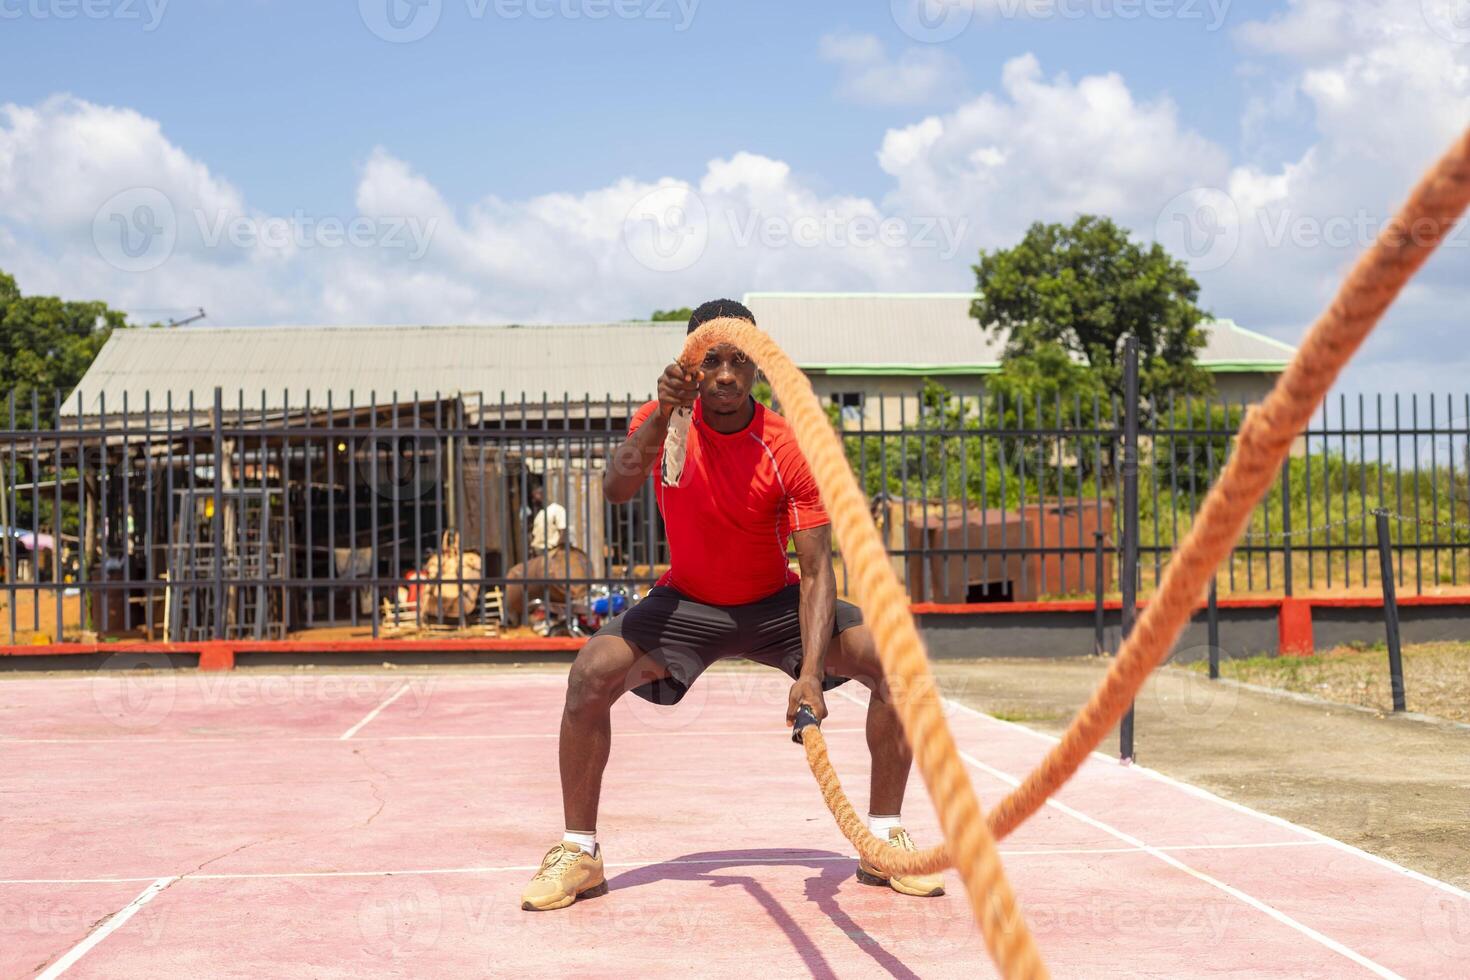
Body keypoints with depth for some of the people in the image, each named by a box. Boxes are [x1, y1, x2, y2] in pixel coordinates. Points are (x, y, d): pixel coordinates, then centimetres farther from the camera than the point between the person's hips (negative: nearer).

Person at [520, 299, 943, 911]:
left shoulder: (790, 450, -21)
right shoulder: (665, 421, -13)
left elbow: (816, 572, -25)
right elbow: (617, 488, -32)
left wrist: (810, 672, -38)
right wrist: (662, 414, -46)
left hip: (776, 603, 0)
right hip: (686, 602, 0)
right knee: (591, 673, -26)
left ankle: (884, 842, -5)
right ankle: (579, 851, -11)